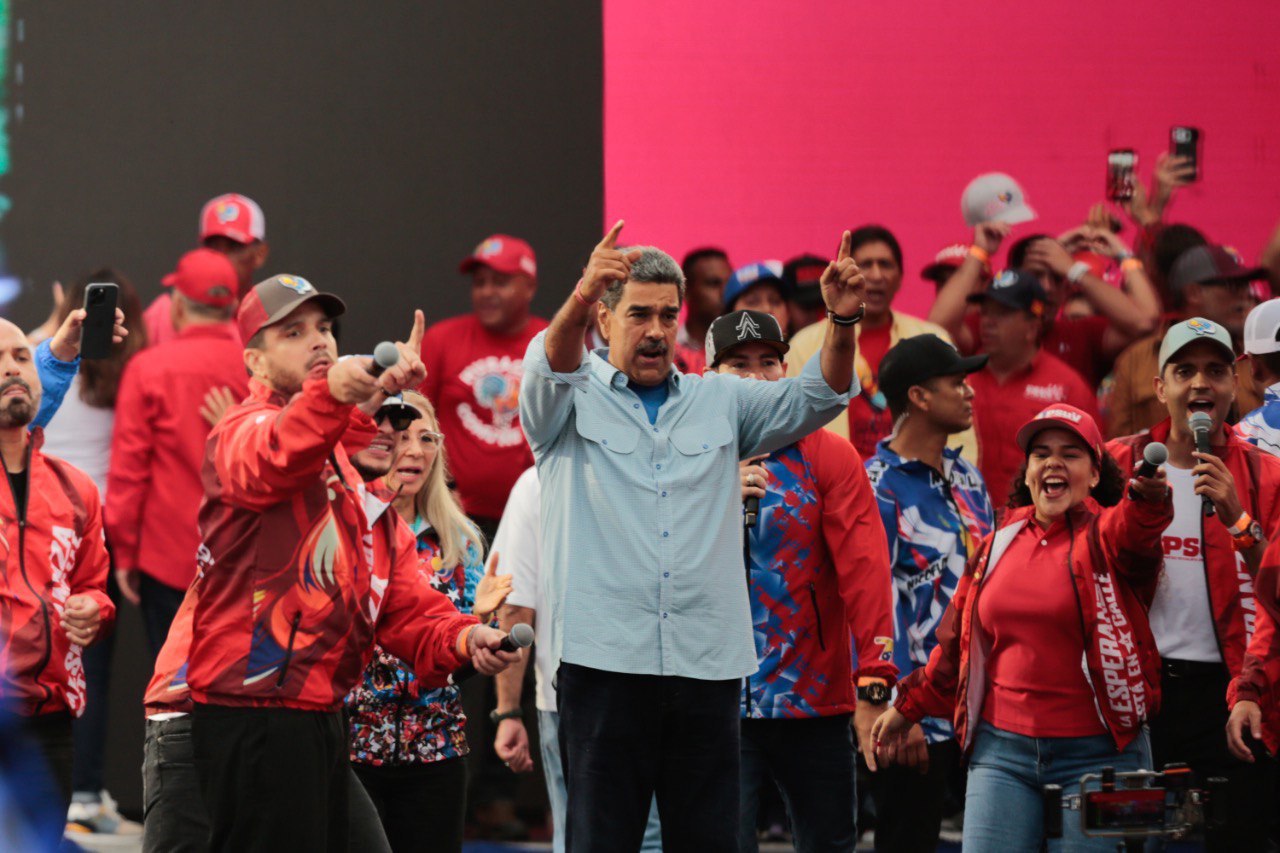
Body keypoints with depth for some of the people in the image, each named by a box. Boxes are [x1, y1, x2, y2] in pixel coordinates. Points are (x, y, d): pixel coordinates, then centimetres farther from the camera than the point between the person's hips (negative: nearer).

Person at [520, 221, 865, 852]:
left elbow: (813, 400, 5)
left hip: (708, 662, 3)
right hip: (605, 658, -3)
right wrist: (580, 297, -38)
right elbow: (549, 369, -15)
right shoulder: (573, 398, 7)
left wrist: (842, 322, -16)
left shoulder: (719, 403, 17)